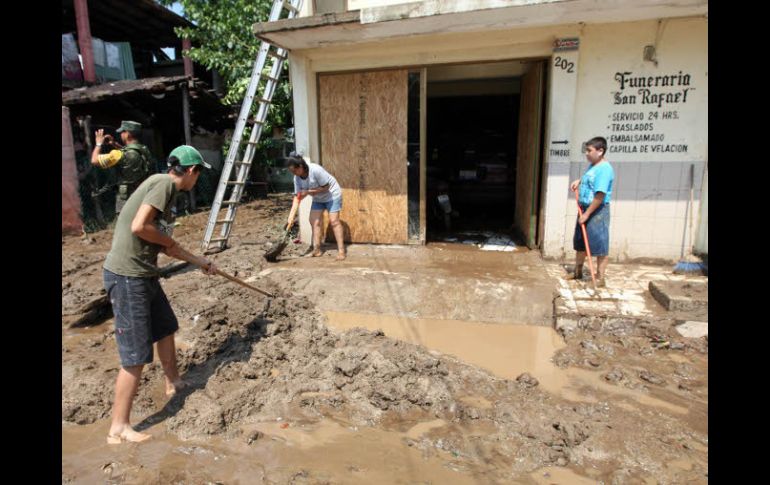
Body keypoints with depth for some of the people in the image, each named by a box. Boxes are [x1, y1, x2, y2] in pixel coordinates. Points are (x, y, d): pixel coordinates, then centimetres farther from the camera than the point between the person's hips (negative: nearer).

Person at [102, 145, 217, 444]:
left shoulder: (167, 190, 15)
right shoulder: (164, 183, -13)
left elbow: (167, 248, 21)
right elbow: (138, 226, -26)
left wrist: (201, 262, 30)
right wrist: (168, 240, -7)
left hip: (143, 275, 10)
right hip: (127, 276, -10)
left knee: (166, 328, 24)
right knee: (136, 355, -3)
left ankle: (173, 383, 45)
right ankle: (118, 430, 10)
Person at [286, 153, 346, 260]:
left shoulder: (315, 170, -32)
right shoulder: (297, 178, -11)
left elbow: (325, 187, -26)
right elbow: (297, 196, -11)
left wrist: (308, 192, -28)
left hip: (332, 194, -7)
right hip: (318, 199, 7)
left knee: (334, 221, -13)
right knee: (314, 221, -1)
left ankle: (341, 250, -13)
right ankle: (316, 249, 5)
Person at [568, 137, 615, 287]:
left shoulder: (604, 169, -20)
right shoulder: (592, 166, 9)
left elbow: (600, 196, -25)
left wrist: (587, 214, -21)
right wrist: (579, 181, 13)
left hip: (597, 212, -10)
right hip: (584, 209, 10)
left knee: (600, 246, 0)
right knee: (581, 243, 18)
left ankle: (600, 278, 9)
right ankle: (578, 272, 33)